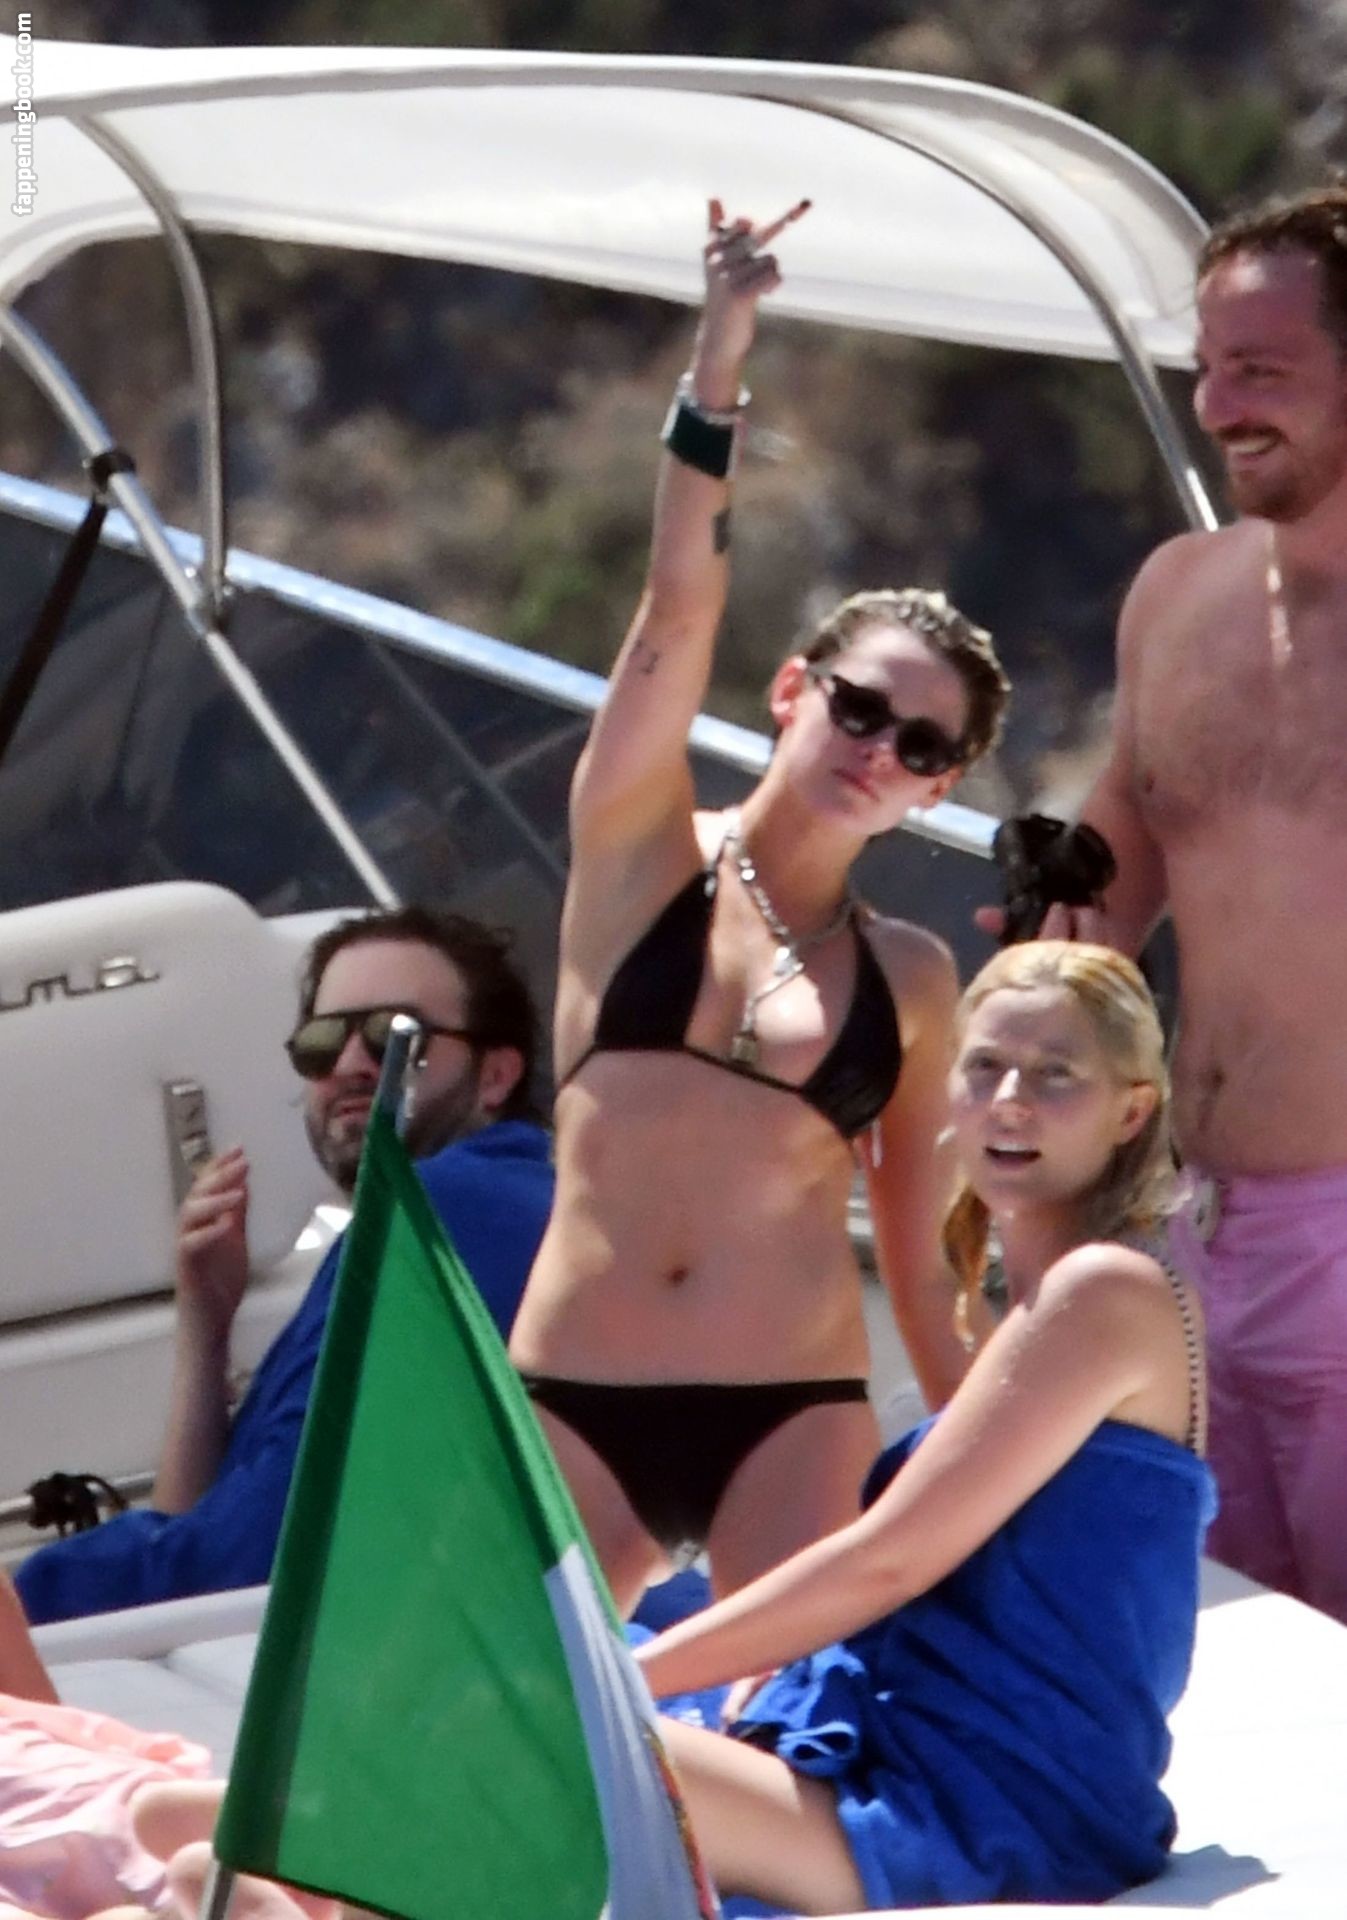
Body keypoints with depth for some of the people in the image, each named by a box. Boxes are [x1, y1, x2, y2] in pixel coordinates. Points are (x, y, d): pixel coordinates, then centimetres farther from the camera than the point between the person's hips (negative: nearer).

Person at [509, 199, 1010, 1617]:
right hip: (572, 1405, -1)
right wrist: (718, 363, -20)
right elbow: (677, 611, -8)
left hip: (793, 1414, 1)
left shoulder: (911, 978, 10)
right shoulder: (639, 852, 6)